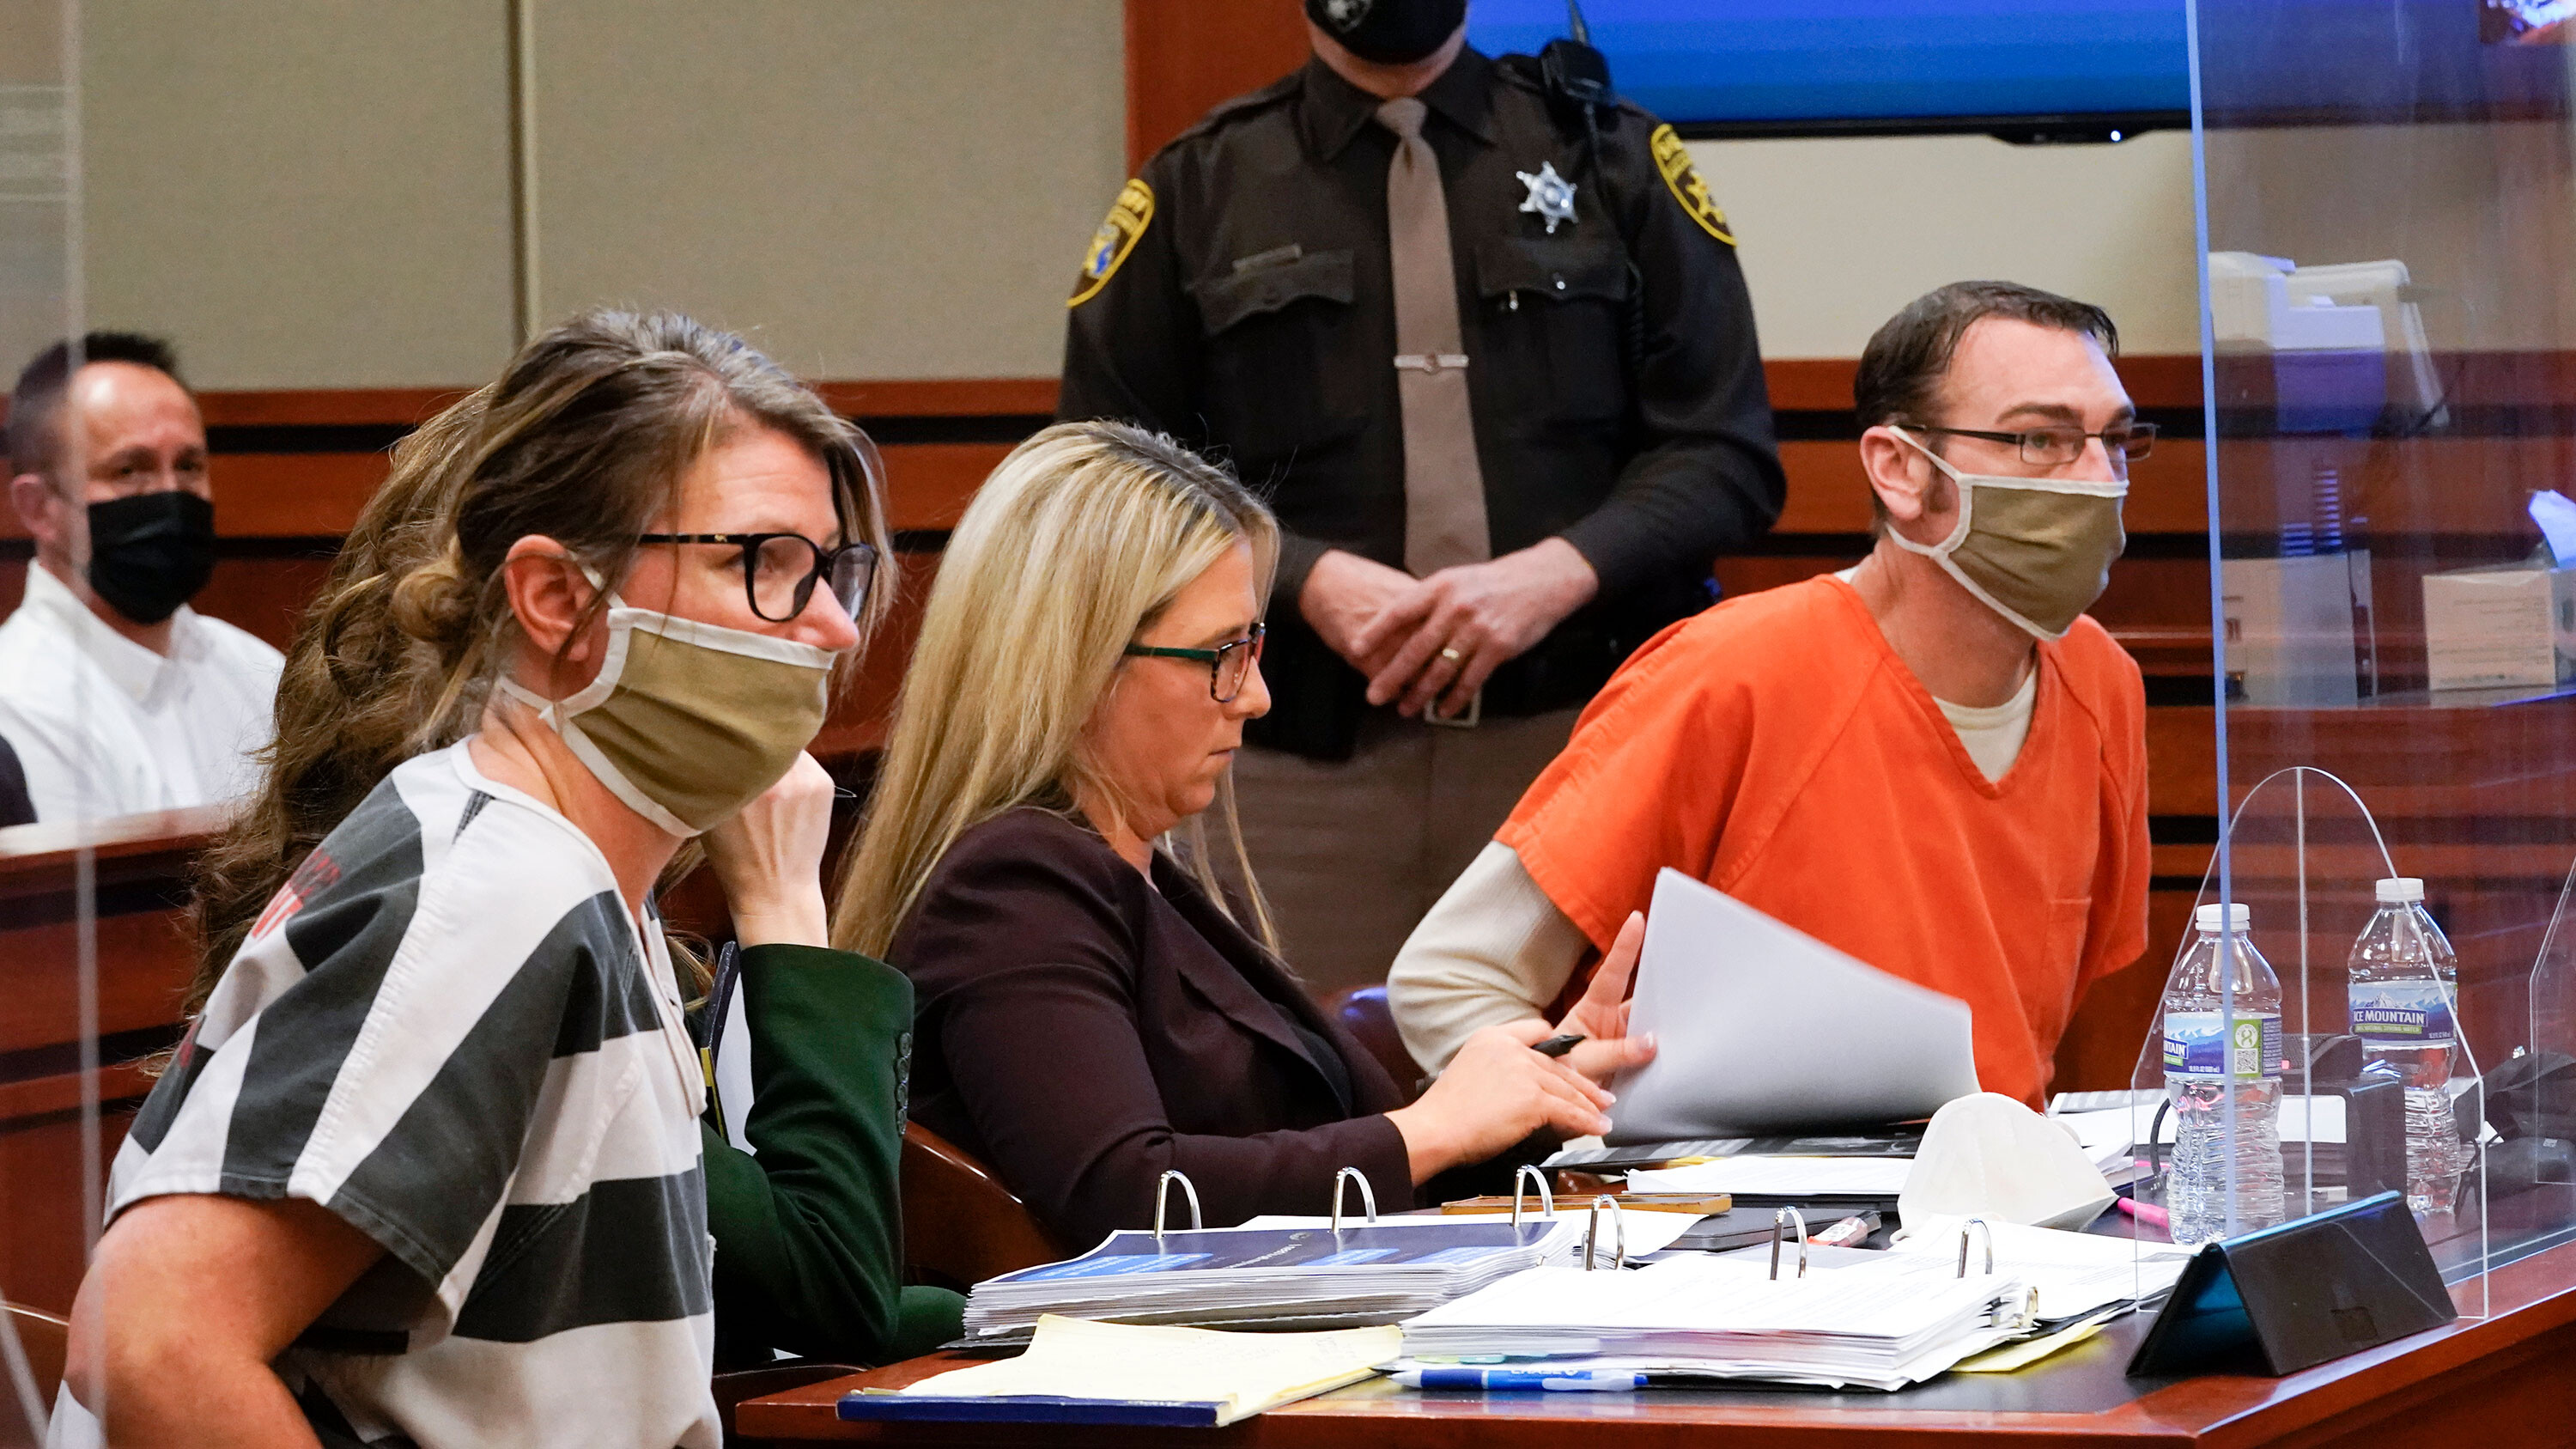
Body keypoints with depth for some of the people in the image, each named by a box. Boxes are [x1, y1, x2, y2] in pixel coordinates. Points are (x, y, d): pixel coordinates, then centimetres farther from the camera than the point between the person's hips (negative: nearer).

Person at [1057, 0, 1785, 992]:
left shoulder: (1613, 159, 13)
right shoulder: (1198, 193, 13)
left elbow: (1726, 454, 7)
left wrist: (1556, 576, -11)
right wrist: (1306, 579, -10)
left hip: (1583, 742, 0)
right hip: (1305, 770, 0)